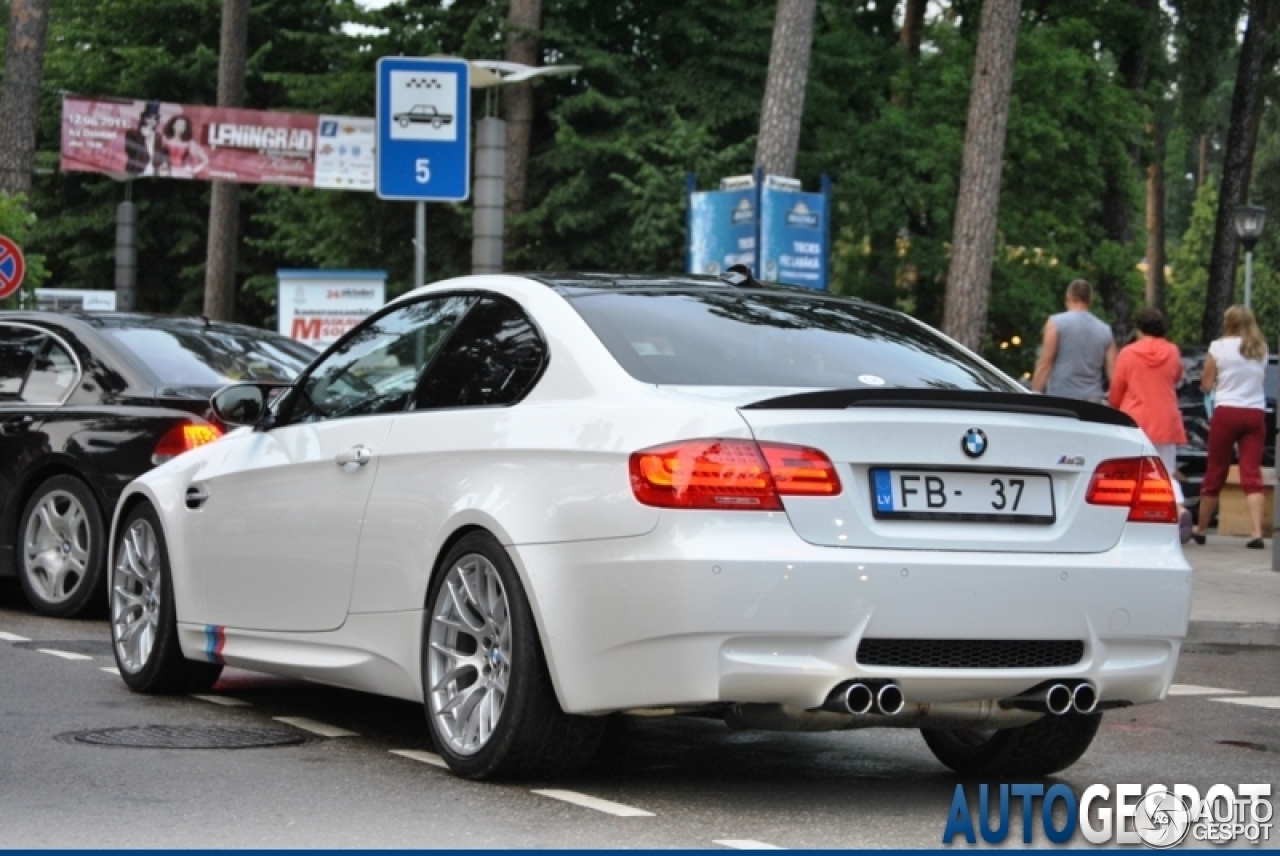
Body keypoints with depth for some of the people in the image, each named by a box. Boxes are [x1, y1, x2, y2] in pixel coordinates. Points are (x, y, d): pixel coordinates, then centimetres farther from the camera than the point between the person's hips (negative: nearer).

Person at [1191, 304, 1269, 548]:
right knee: (1252, 473, -2)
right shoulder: (1261, 349, 8)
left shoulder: (1219, 347, -3)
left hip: (1227, 412, -2)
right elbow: (1259, 379, 13)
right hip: (1256, 413, 2)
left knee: (1215, 473, 8)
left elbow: (1206, 384, 0)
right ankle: (1256, 532, -15)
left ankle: (1201, 530, 21)